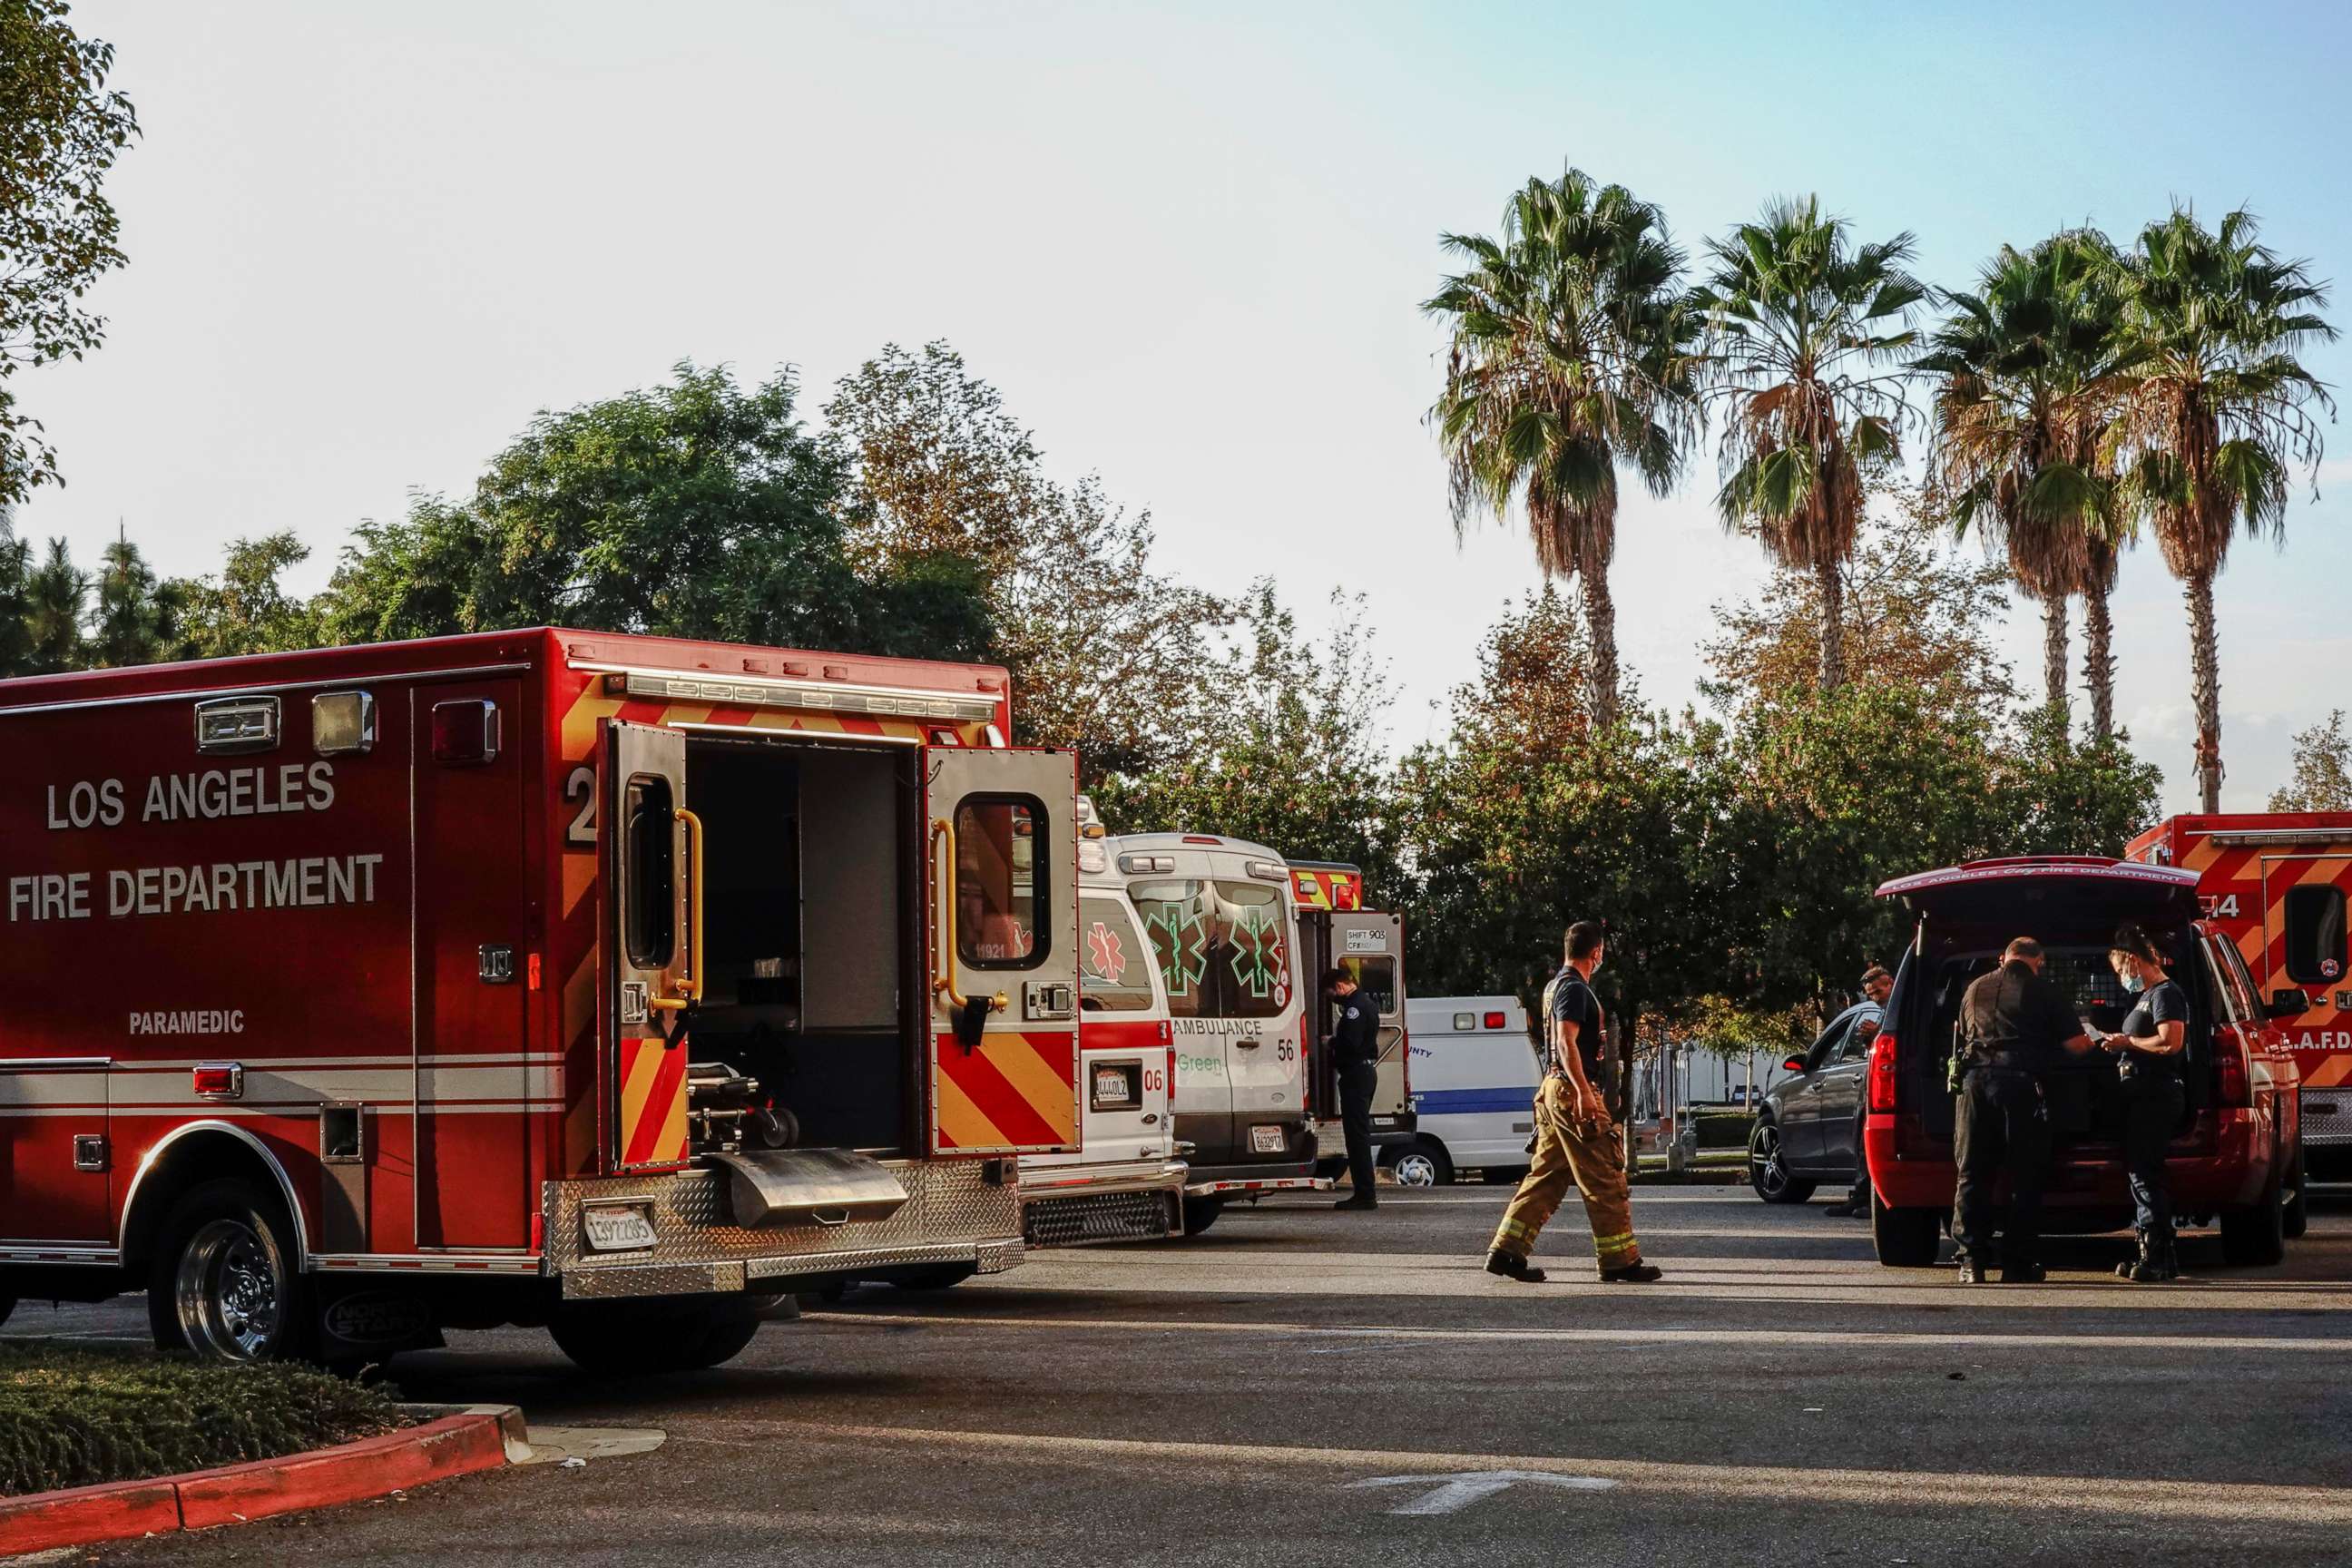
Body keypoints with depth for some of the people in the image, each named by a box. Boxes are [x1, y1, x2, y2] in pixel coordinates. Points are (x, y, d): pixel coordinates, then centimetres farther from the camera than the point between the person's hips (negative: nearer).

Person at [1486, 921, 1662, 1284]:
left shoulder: (1555, 986, 19)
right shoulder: (1575, 989, -13)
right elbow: (1566, 1042, -23)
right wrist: (1583, 1091, -28)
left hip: (1555, 1089, 10)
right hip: (1573, 1090, -10)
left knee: (1546, 1176, 10)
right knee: (1605, 1179, -4)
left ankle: (1506, 1251, 6)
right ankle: (1620, 1261, -1)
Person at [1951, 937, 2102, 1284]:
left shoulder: (1974, 989, 17)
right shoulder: (2042, 992, 2)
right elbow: (2076, 1043, 0)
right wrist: (2089, 1043, 23)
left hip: (1976, 1082, 4)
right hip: (2021, 1084, -4)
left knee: (1973, 1175, 7)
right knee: (2023, 1177, 3)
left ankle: (1972, 1261, 2)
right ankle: (2018, 1264, 2)